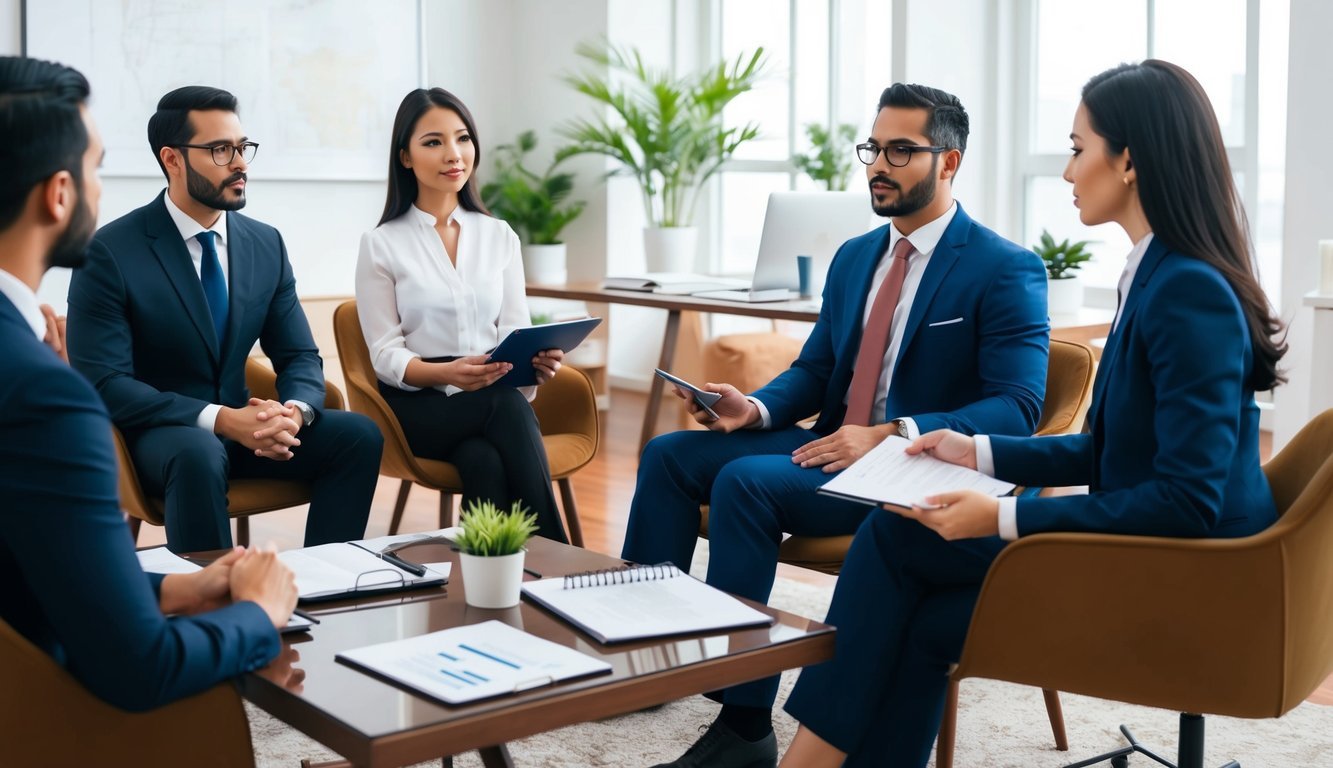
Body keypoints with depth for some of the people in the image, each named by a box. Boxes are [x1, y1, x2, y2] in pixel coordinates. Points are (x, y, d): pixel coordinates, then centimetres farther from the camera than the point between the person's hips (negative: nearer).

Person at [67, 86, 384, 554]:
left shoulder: (266, 245, 4)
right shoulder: (111, 253, -12)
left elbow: (300, 356, 6)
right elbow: (103, 383, -17)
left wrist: (294, 411, -19)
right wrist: (219, 419, -28)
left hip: (242, 423, 5)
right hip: (155, 432, -5)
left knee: (358, 435, -18)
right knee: (199, 455, -38)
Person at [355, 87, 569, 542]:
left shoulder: (499, 237, 12)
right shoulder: (382, 244, 2)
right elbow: (386, 355, -3)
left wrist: (536, 360, -19)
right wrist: (446, 373, -25)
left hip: (495, 400, 2)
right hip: (418, 403, -2)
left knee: (485, 463, -34)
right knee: (504, 404, -33)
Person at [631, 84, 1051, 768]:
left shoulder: (1008, 270, -8)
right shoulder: (854, 257, 14)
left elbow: (1016, 409, -17)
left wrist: (891, 436, -27)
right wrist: (757, 408, -5)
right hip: (834, 447, 8)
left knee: (746, 480, -29)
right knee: (669, 454, -6)